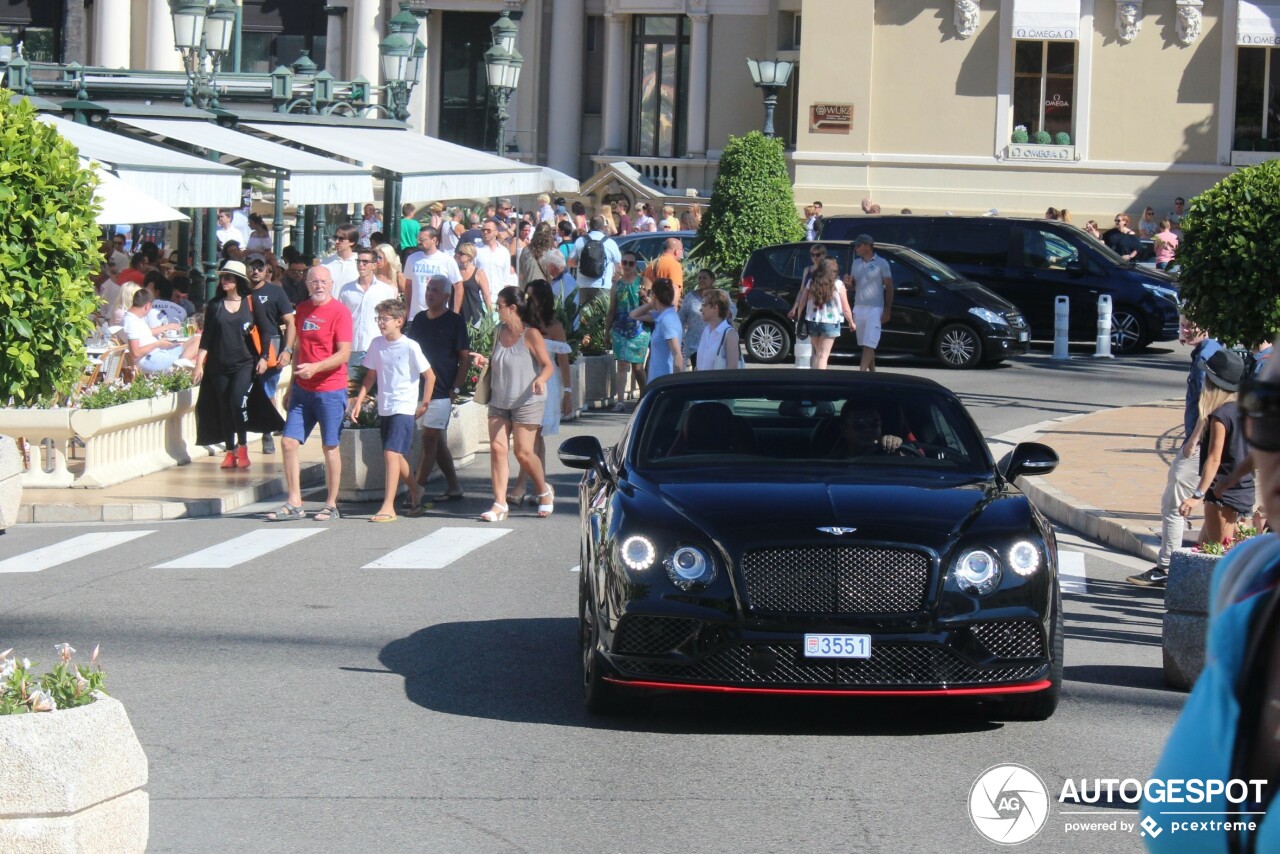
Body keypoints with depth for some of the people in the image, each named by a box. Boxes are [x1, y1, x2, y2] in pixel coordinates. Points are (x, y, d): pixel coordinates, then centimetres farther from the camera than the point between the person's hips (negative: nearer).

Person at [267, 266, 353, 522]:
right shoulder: (303, 310, 11)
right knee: (288, 442, 1)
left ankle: (331, 505, 10)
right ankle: (294, 503, 7)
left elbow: (344, 354, -16)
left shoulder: (339, 312, -9)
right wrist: (291, 388, 19)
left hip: (330, 390, -6)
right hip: (302, 390, 6)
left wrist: (315, 367, -29)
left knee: (330, 447, 1)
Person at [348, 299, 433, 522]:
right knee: (396, 455, 14)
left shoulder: (410, 347, -12)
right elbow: (371, 375, 13)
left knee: (391, 453, -16)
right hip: (384, 409, 6)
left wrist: (424, 405, -4)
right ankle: (416, 493, 34)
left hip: (404, 408, -6)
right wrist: (358, 401, 6)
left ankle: (388, 506, -16)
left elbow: (430, 376, -5)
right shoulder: (376, 344, 4)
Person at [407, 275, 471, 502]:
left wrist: (455, 389, -10)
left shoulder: (455, 321, -4)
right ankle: (453, 488, 17)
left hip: (442, 392, -6)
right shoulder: (420, 319, 12)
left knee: (429, 440, -8)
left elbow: (465, 358, -4)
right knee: (438, 442, 10)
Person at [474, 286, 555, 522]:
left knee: (523, 452, -5)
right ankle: (500, 504, -4)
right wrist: (485, 361, 1)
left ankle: (544, 492, 20)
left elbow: (548, 365, -11)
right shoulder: (500, 332, 10)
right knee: (497, 449, -4)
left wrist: (541, 379, -32)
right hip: (498, 401, 6)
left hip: (526, 403, -6)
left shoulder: (530, 334, -11)